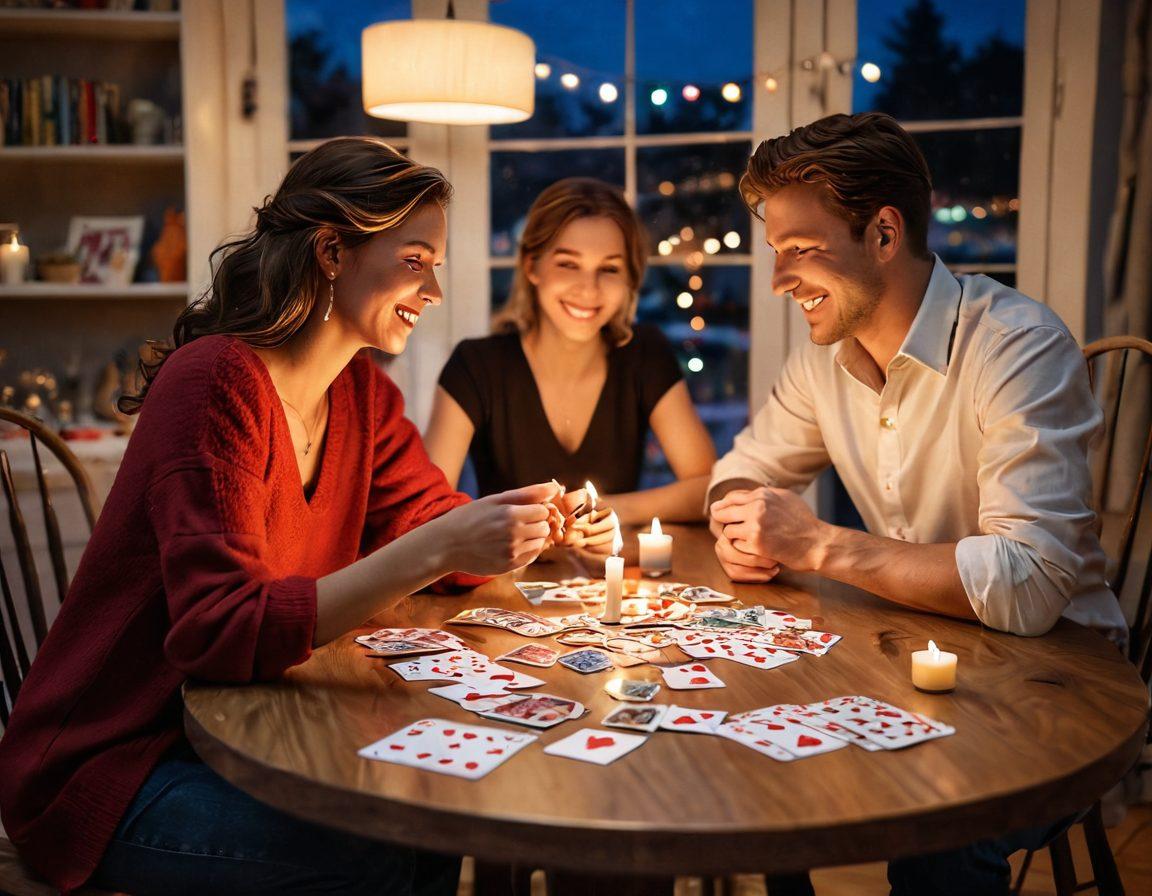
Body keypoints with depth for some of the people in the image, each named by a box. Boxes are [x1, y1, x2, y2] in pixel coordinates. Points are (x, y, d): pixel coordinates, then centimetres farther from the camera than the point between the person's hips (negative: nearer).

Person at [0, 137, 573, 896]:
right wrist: (437, 550, -38)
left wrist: (546, 528, -15)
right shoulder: (214, 383, -22)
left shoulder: (363, 393, 4)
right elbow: (220, 633, -30)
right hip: (108, 768, -7)